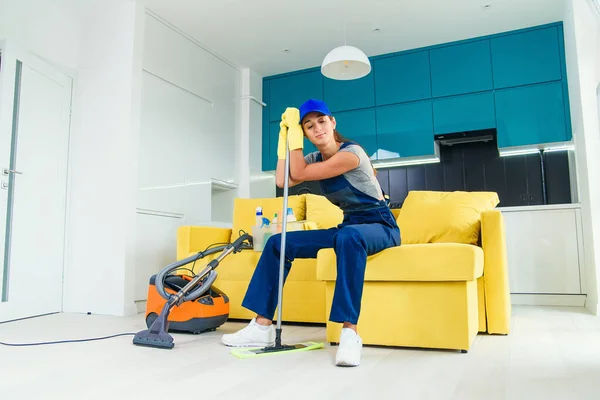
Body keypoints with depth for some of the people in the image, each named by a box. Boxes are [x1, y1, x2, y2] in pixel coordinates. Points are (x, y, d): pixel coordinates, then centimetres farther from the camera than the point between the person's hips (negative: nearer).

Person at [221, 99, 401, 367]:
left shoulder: (351, 152, -17)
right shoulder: (315, 158, 7)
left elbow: (298, 175, -20)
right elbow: (282, 181, -9)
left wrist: (293, 131, -15)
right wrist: (285, 134, -6)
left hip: (380, 226, -7)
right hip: (349, 226, 7)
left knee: (348, 237, -44)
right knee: (277, 242, -5)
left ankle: (349, 332, -41)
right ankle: (262, 326, -7)